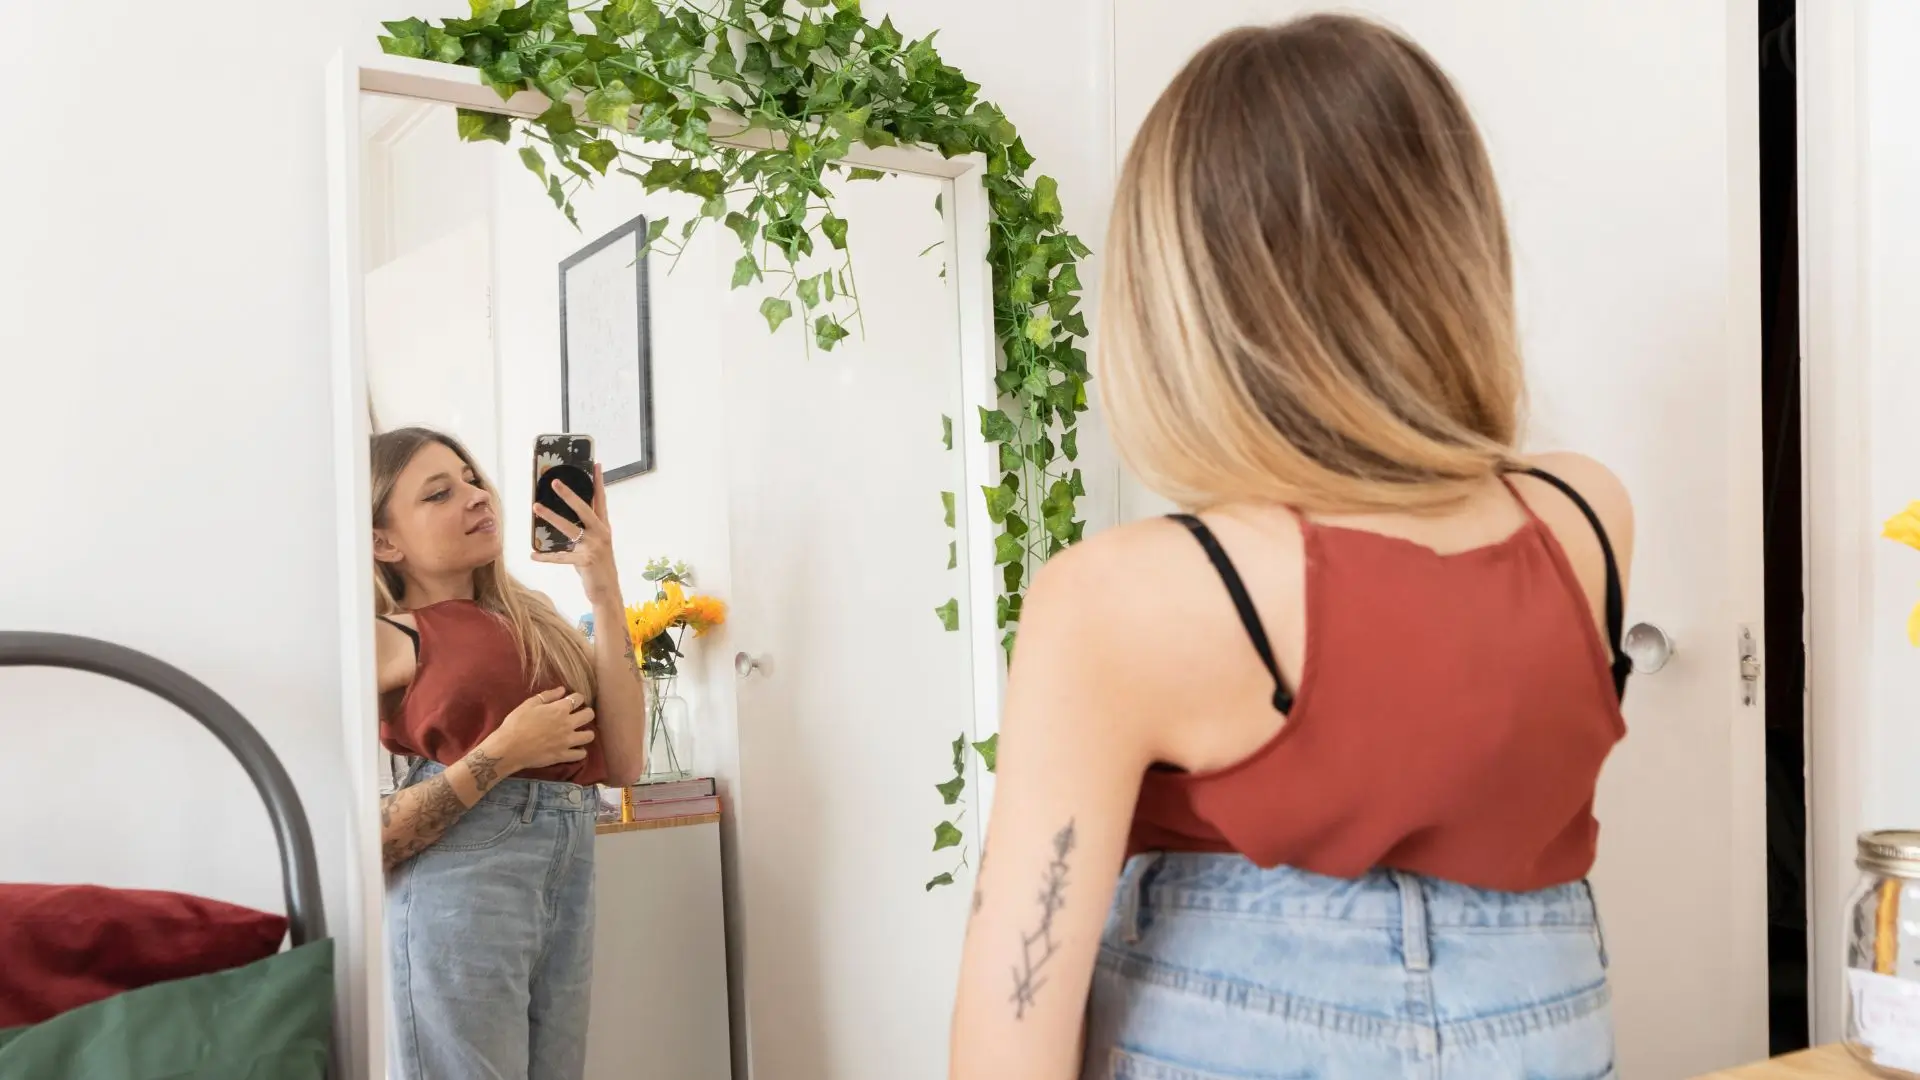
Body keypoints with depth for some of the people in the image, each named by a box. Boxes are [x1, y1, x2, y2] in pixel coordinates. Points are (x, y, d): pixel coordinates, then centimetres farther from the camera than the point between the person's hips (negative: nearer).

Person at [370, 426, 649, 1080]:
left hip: (571, 879, 6)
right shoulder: (382, 638, -5)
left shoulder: (531, 616, 11)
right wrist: (502, 755, -16)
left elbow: (622, 763, 2)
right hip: (461, 884, -6)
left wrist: (606, 597, -2)